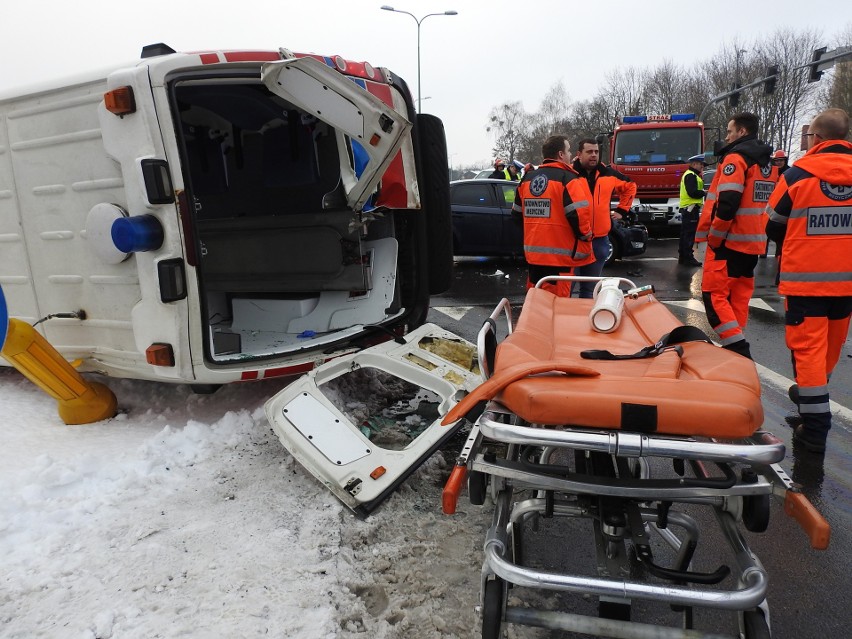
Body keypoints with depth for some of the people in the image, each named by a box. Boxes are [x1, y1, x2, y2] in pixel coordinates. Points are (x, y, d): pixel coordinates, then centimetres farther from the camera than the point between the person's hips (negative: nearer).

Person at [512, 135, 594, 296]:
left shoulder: (528, 178, 10)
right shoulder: (567, 178, -11)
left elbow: (517, 213, 16)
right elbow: (578, 213, -20)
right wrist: (585, 235, -2)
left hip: (533, 252, 7)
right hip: (559, 255, -7)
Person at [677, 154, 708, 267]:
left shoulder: (690, 175, 23)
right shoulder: (691, 175, -12)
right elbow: (692, 193, -22)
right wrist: (705, 192, -9)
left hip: (687, 208, 11)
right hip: (691, 208, -11)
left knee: (685, 233, 12)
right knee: (690, 234, -11)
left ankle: (682, 256, 16)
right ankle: (688, 258, -12)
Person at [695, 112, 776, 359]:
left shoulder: (735, 158, -11)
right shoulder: (768, 164, 18)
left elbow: (727, 203, -22)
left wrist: (714, 236, -13)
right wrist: (760, 231, 21)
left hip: (729, 241, -9)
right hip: (754, 242, 9)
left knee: (713, 294, -7)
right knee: (740, 296, 13)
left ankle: (736, 348, -14)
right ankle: (736, 346, 18)